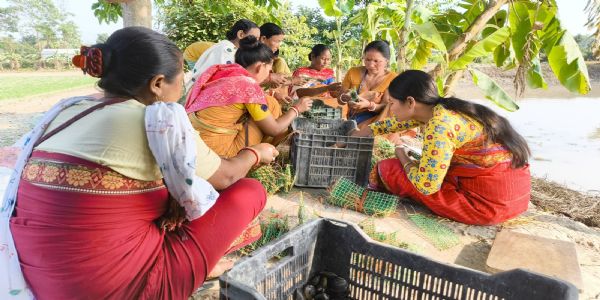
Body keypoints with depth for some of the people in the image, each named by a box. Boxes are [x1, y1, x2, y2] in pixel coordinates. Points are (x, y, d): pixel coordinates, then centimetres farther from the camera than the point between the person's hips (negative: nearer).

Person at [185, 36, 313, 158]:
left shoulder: (223, 72, 6)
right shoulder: (249, 86, -15)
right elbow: (274, 130, -4)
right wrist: (297, 109, 10)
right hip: (214, 151, -8)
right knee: (271, 104, -1)